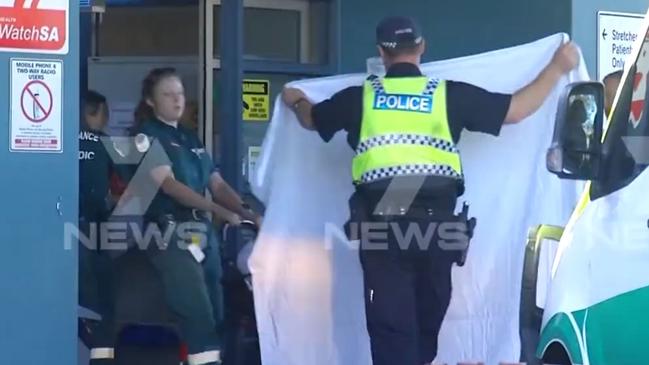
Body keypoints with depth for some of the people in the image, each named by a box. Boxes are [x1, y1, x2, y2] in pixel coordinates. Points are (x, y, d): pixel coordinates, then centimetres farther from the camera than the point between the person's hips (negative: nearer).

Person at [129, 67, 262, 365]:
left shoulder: (190, 139, 20)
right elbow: (169, 185, -14)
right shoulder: (147, 136, -1)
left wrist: (248, 213, -4)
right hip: (170, 232, -8)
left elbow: (217, 185, 15)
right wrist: (220, 211, -21)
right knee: (198, 312, -18)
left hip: (203, 232, 8)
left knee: (215, 312, 5)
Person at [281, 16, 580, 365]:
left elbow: (312, 118, 25)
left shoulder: (361, 97, 7)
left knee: (390, 326, -1)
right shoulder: (448, 94, 4)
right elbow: (516, 109, 7)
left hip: (381, 224, -1)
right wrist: (557, 67, 19)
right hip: (435, 221, 1)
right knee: (428, 324, 17)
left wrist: (296, 100, 50)